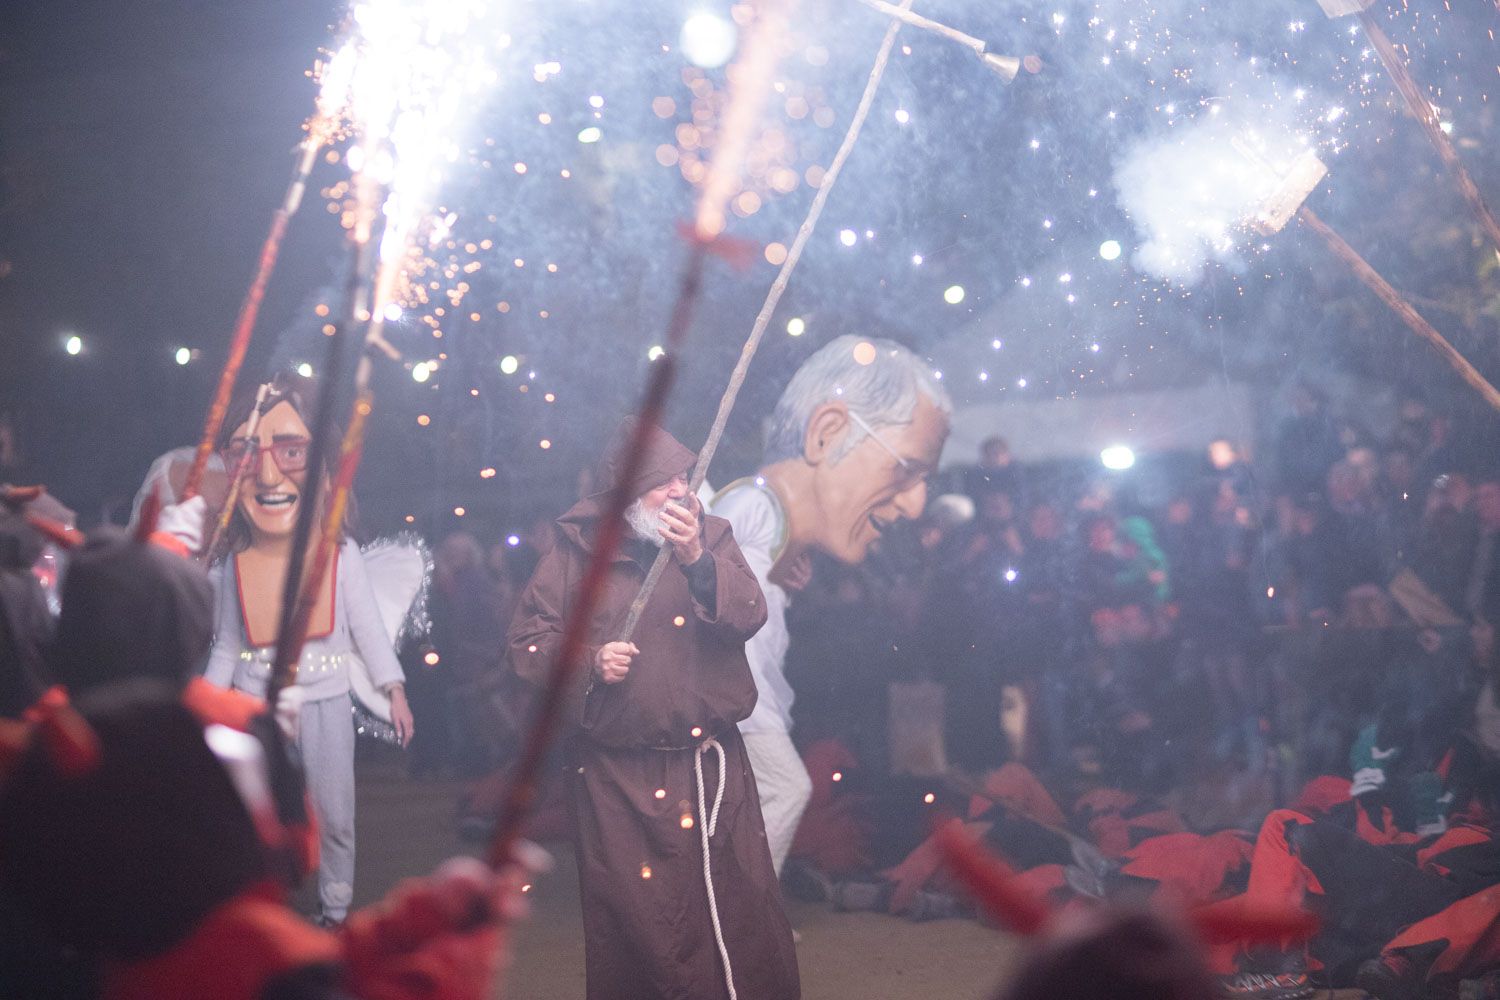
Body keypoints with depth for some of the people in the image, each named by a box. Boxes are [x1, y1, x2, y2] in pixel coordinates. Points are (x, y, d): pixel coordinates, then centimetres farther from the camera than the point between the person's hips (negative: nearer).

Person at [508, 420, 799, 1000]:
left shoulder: (710, 537, 6)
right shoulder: (577, 550, 1)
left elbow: (748, 617, -9)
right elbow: (527, 642, 2)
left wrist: (696, 559, -22)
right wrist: (587, 662, -15)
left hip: (709, 763, 1)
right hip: (617, 776, -1)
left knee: (740, 909, 2)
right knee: (635, 919, 3)